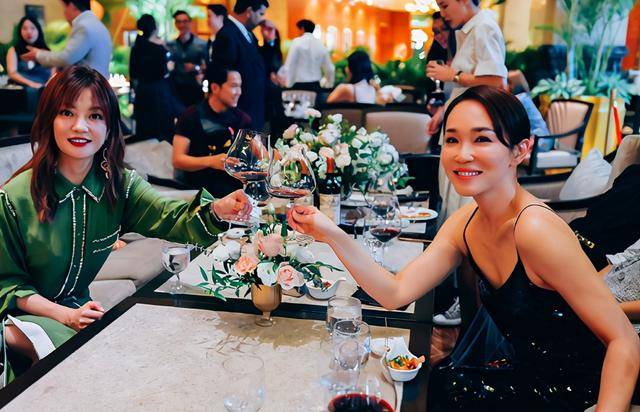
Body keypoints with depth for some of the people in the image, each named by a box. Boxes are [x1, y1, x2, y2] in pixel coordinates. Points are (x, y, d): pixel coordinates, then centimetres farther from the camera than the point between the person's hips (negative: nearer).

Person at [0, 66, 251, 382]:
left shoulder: (120, 184, -8)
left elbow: (167, 216, -28)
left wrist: (217, 210, -50)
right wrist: (65, 315, -21)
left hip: (78, 308, 5)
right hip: (27, 314, -4)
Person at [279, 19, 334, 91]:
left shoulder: (297, 42, -5)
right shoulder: (320, 45, 9)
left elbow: (289, 66, -10)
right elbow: (330, 69, 13)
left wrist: (289, 85, -5)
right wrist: (329, 85, 26)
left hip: (299, 86, -5)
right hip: (315, 86, 5)